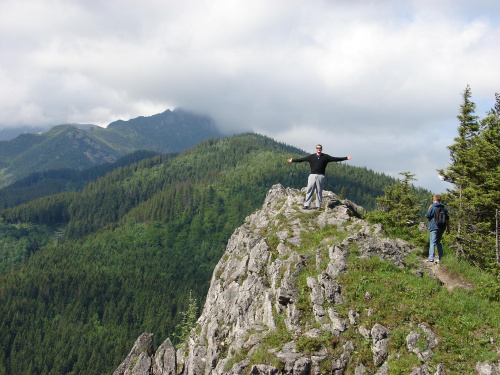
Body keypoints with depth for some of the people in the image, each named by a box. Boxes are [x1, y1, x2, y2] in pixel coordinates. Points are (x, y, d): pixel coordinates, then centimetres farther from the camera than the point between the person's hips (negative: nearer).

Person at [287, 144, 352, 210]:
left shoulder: (325, 157, 9)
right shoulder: (311, 156, 12)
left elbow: (335, 159, 5)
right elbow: (302, 159, 14)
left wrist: (345, 158, 0)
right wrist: (293, 160, 13)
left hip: (320, 176, -1)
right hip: (312, 175, 1)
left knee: (319, 191, 1)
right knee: (309, 190, -3)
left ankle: (319, 205, 9)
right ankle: (307, 205, 0)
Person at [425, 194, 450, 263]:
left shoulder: (432, 207, -6)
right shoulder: (444, 207, 8)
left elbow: (428, 217, -5)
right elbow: (447, 219, 8)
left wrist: (430, 222, 17)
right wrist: (448, 228, 13)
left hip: (434, 227, -5)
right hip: (442, 227, 5)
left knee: (433, 242, -6)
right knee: (438, 242, 18)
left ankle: (431, 258, -16)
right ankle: (440, 258, 17)